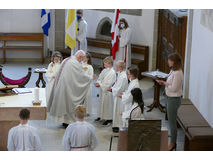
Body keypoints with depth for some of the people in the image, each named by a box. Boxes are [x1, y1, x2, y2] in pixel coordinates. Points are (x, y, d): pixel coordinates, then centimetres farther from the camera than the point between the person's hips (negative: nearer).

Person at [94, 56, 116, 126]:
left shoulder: (112, 72, -18)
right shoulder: (104, 71, 8)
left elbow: (108, 84, -22)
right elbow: (100, 78, 13)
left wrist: (100, 85, -19)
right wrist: (98, 83, -7)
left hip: (107, 91, -8)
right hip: (102, 90, 8)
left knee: (107, 104, -1)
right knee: (101, 102, 17)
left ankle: (109, 119, 9)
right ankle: (101, 116, 31)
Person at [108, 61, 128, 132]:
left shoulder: (123, 77, -25)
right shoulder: (120, 74, 5)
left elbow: (119, 89, -25)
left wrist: (112, 89, -13)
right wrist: (112, 88, 2)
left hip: (120, 96, -10)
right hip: (117, 95, 10)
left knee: (119, 112, 1)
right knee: (116, 110, 19)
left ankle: (119, 127, 13)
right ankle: (116, 125, 31)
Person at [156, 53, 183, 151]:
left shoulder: (177, 73, -23)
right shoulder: (173, 71, 8)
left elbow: (174, 88, -25)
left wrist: (165, 83, -12)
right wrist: (163, 82, 1)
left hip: (174, 99, -10)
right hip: (170, 98, 10)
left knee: (172, 122, 1)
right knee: (171, 121, 18)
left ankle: (173, 144, 13)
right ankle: (173, 142, 29)